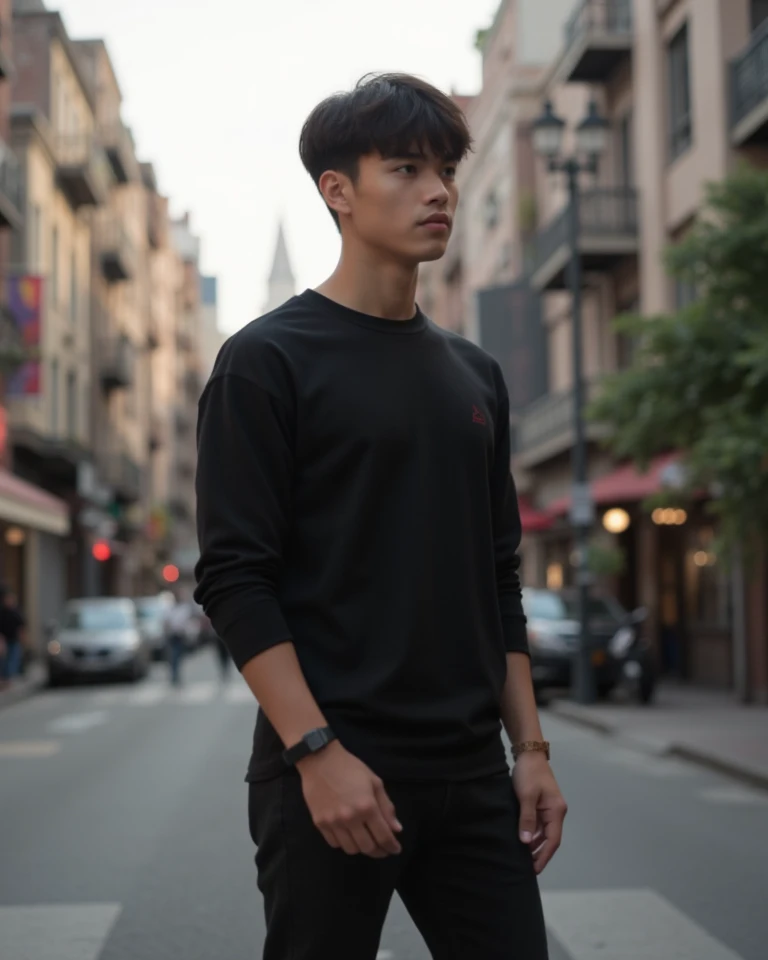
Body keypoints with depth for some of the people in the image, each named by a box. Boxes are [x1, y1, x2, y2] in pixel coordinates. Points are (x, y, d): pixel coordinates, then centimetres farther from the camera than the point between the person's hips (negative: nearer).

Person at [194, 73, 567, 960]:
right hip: (333, 773, -5)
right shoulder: (268, 361, -5)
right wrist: (316, 751, -17)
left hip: (471, 777, 6)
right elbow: (234, 578, -11)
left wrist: (530, 747, 10)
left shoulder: (473, 375, 14)